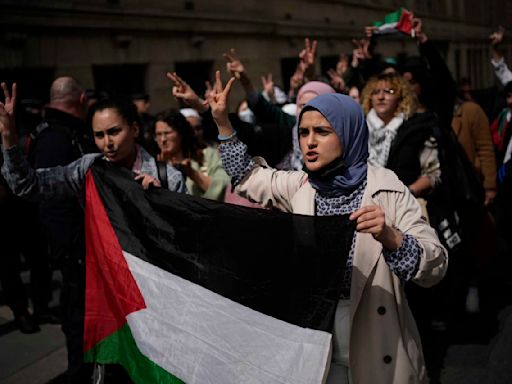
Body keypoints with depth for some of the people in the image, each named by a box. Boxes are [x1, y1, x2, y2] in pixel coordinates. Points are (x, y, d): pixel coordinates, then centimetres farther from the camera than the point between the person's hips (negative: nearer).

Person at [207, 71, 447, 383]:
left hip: (374, 348, -4)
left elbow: (436, 266, -17)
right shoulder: (300, 186, 1)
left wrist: (389, 237, -35)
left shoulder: (387, 191, -13)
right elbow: (247, 176, 17)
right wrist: (223, 121, 8)